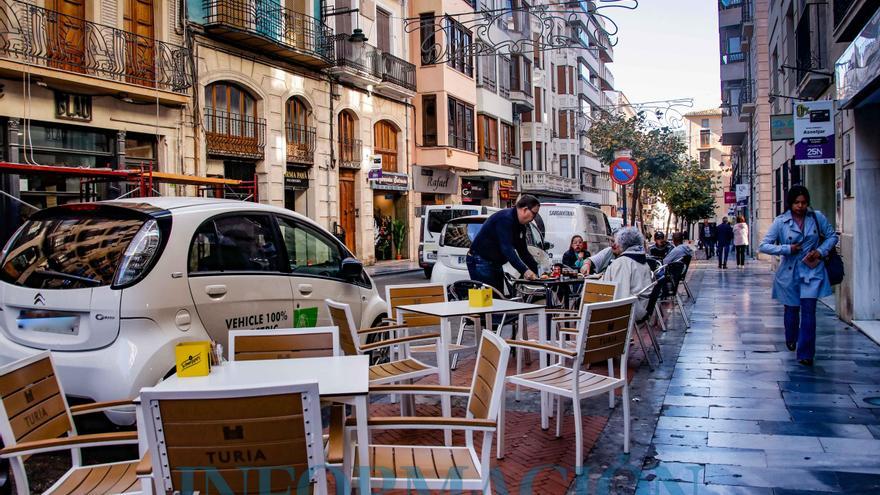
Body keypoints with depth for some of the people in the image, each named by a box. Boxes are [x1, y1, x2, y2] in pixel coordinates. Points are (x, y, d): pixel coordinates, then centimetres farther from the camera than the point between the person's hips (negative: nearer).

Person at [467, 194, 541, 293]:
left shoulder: (520, 226, 9)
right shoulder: (505, 218, -22)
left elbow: (523, 251, 13)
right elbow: (507, 248, -31)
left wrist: (537, 270, 3)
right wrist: (524, 271, -37)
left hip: (495, 263, 10)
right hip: (480, 262, -10)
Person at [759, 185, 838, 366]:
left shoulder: (817, 217, -1)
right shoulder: (781, 222, -6)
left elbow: (832, 236, 10)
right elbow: (764, 245, -8)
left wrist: (820, 251, -6)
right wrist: (787, 249, -17)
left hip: (812, 270, 0)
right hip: (789, 272, 0)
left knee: (808, 310, -9)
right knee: (791, 309, 14)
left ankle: (805, 354, -3)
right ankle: (791, 340, 43)